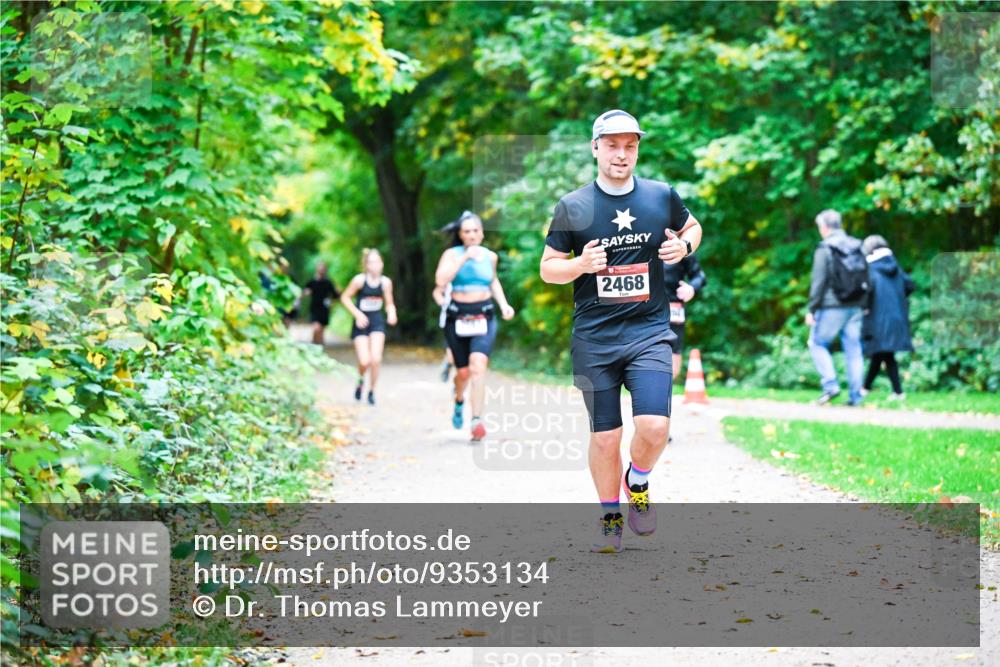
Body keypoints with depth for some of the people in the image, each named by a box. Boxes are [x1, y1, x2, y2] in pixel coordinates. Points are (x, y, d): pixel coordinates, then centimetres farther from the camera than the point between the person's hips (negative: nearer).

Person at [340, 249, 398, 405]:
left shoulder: (385, 282, -4)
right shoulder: (359, 280, -11)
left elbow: (390, 303, 8)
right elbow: (345, 297, -1)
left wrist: (392, 313, -13)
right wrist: (357, 314, -11)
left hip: (377, 322, 2)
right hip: (361, 323, -2)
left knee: (376, 359, -12)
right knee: (365, 361, -10)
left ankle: (372, 391, 9)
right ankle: (360, 381, 26)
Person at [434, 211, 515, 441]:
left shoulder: (490, 256, 8)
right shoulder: (452, 254, -4)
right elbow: (441, 280, -21)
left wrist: (503, 304, 14)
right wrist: (465, 257, -22)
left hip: (484, 317, 1)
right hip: (458, 317, -1)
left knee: (478, 366, -19)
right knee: (463, 372, 8)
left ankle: (477, 420, -25)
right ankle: (459, 401, 43)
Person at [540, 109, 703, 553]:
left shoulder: (662, 196, 4)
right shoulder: (572, 207, 0)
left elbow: (692, 228, 23)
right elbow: (547, 269, 6)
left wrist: (684, 246, 0)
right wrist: (581, 264, -15)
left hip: (649, 332, 0)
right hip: (593, 338, 0)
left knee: (654, 426, -15)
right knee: (605, 437, 3)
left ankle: (638, 482, 17)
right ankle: (610, 516, 25)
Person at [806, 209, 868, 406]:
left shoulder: (824, 249, -9)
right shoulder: (857, 247, 10)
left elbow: (818, 282, -13)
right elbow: (867, 280, 13)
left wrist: (811, 309, -9)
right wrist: (863, 305, 19)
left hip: (832, 307, -6)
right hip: (854, 307, 6)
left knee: (817, 344, 7)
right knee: (853, 349, 6)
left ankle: (830, 384, -6)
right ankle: (855, 395, 6)